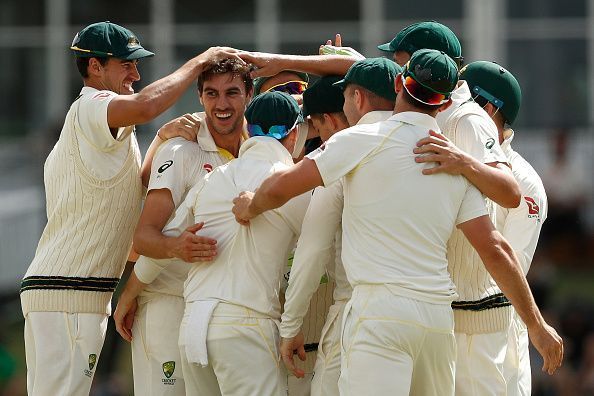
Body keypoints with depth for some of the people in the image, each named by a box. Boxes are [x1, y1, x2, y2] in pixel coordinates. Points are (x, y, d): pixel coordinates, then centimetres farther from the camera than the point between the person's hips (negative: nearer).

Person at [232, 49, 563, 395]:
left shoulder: (366, 139, -3)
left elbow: (280, 188, -3)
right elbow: (494, 248, 8)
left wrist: (251, 206, 21)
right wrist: (536, 324, 14)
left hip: (382, 308, -6)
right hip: (440, 314, 6)